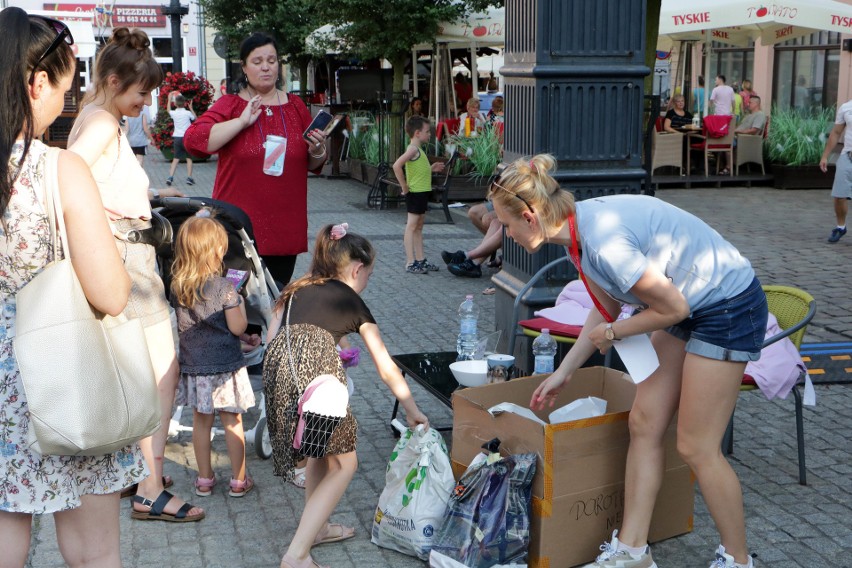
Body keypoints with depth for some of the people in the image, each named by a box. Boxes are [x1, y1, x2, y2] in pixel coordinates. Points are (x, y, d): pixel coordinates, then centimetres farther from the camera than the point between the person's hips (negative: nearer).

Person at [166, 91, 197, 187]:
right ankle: (189, 178, 2)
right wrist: (191, 109, 22)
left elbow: (168, 110, 25)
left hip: (176, 137, 3)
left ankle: (170, 177, -3)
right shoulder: (188, 113, -8)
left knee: (176, 159, 8)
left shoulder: (173, 113, 0)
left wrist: (169, 99, 34)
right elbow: (195, 118, 13)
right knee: (189, 158, 8)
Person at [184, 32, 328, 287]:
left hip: (285, 225, 3)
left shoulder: (296, 106, 11)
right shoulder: (229, 105, 2)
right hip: (239, 226, -3)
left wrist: (317, 150, -6)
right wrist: (242, 121, -18)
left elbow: (314, 165, 17)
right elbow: (193, 140, -14)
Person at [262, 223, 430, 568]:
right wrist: (412, 410, 32)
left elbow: (270, 338, 21)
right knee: (343, 464, 8)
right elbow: (386, 369, 23)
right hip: (313, 366, -5)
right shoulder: (353, 303, 19)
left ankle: (316, 527, 39)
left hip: (275, 363, 6)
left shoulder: (297, 289, 30)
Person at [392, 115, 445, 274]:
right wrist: (404, 187, -22)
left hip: (422, 192, 10)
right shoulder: (413, 149, -15)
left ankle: (421, 260, 19)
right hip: (415, 193, -10)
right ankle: (410, 263, -4)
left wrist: (432, 168, 11)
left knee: (418, 227, 13)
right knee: (412, 226, -6)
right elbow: (397, 166, -27)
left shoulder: (418, 150, 15)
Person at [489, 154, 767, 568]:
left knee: (696, 447, -2)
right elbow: (606, 310, 13)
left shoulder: (603, 239, -30)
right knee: (643, 423, 7)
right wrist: (563, 373, 16)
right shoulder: (580, 227, 0)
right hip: (691, 307, 9)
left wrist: (613, 333, -5)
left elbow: (673, 308, -21)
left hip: (730, 310, -9)